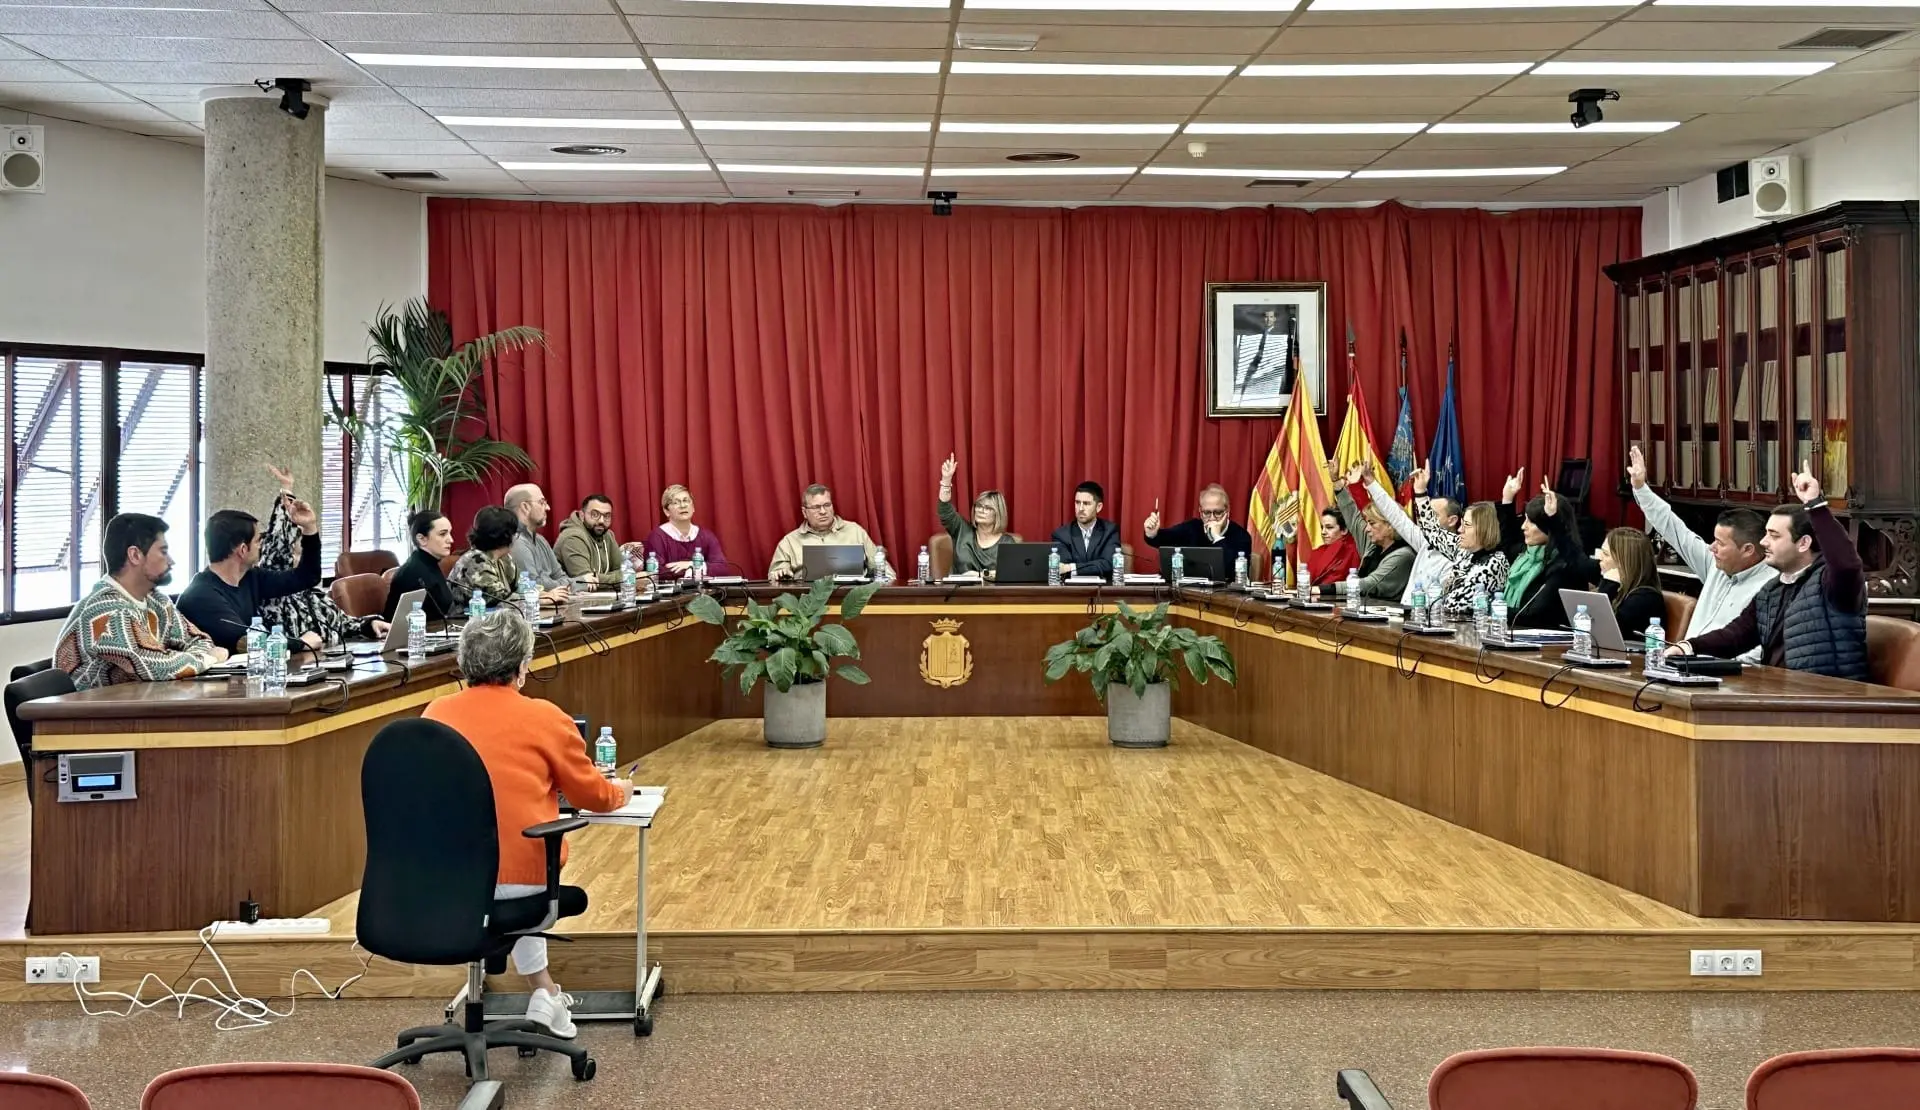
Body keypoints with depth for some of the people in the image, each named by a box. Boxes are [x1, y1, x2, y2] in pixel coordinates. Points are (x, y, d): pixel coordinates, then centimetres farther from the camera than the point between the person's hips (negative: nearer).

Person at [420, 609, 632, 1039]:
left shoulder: (436, 713, 1)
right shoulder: (544, 717, -8)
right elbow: (594, 795, 4)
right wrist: (621, 790, 27)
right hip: (522, 876, -3)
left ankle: (543, 990, 33)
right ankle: (545, 996, 30)